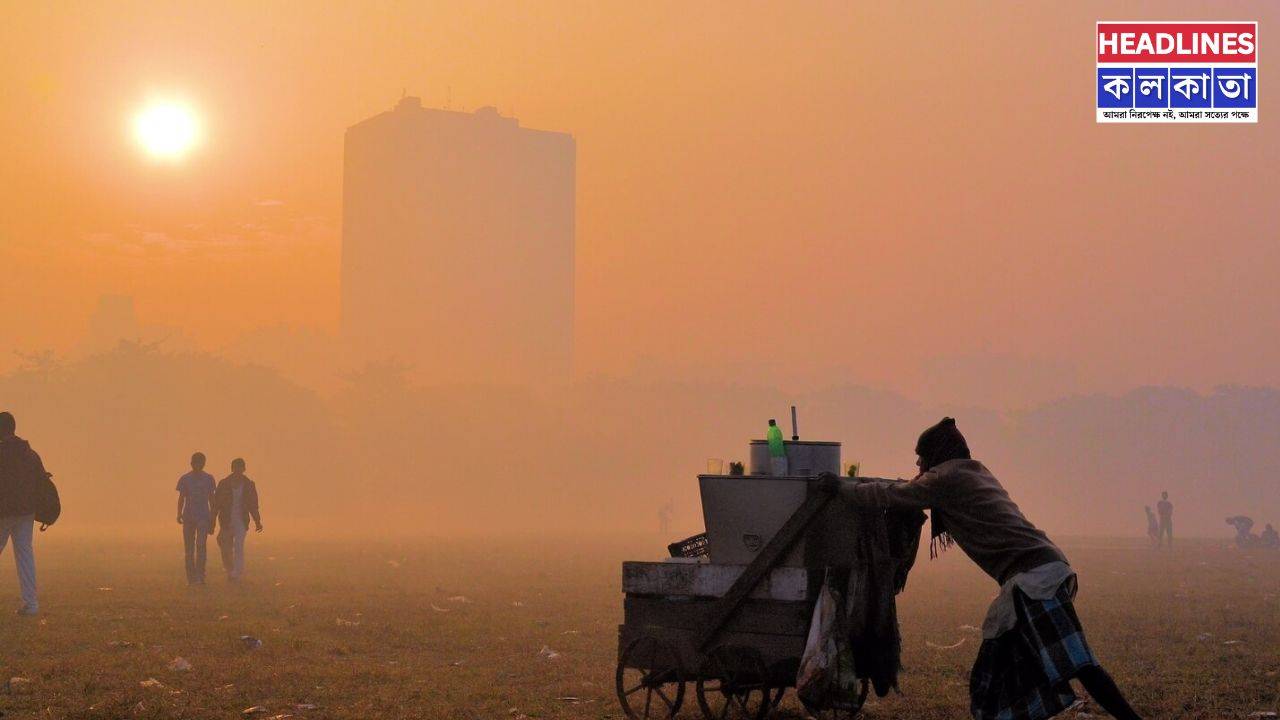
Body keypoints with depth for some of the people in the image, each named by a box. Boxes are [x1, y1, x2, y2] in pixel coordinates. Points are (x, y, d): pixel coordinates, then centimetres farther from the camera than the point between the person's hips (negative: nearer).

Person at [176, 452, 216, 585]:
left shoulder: (208, 479, 7)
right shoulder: (184, 479, 5)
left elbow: (211, 499, 12)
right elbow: (181, 498, 7)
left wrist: (212, 518, 11)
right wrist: (179, 514, -9)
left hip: (203, 517, -1)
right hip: (188, 516, 1)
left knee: (201, 545, -15)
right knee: (189, 548, 3)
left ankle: (200, 576, -19)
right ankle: (190, 577, 9)